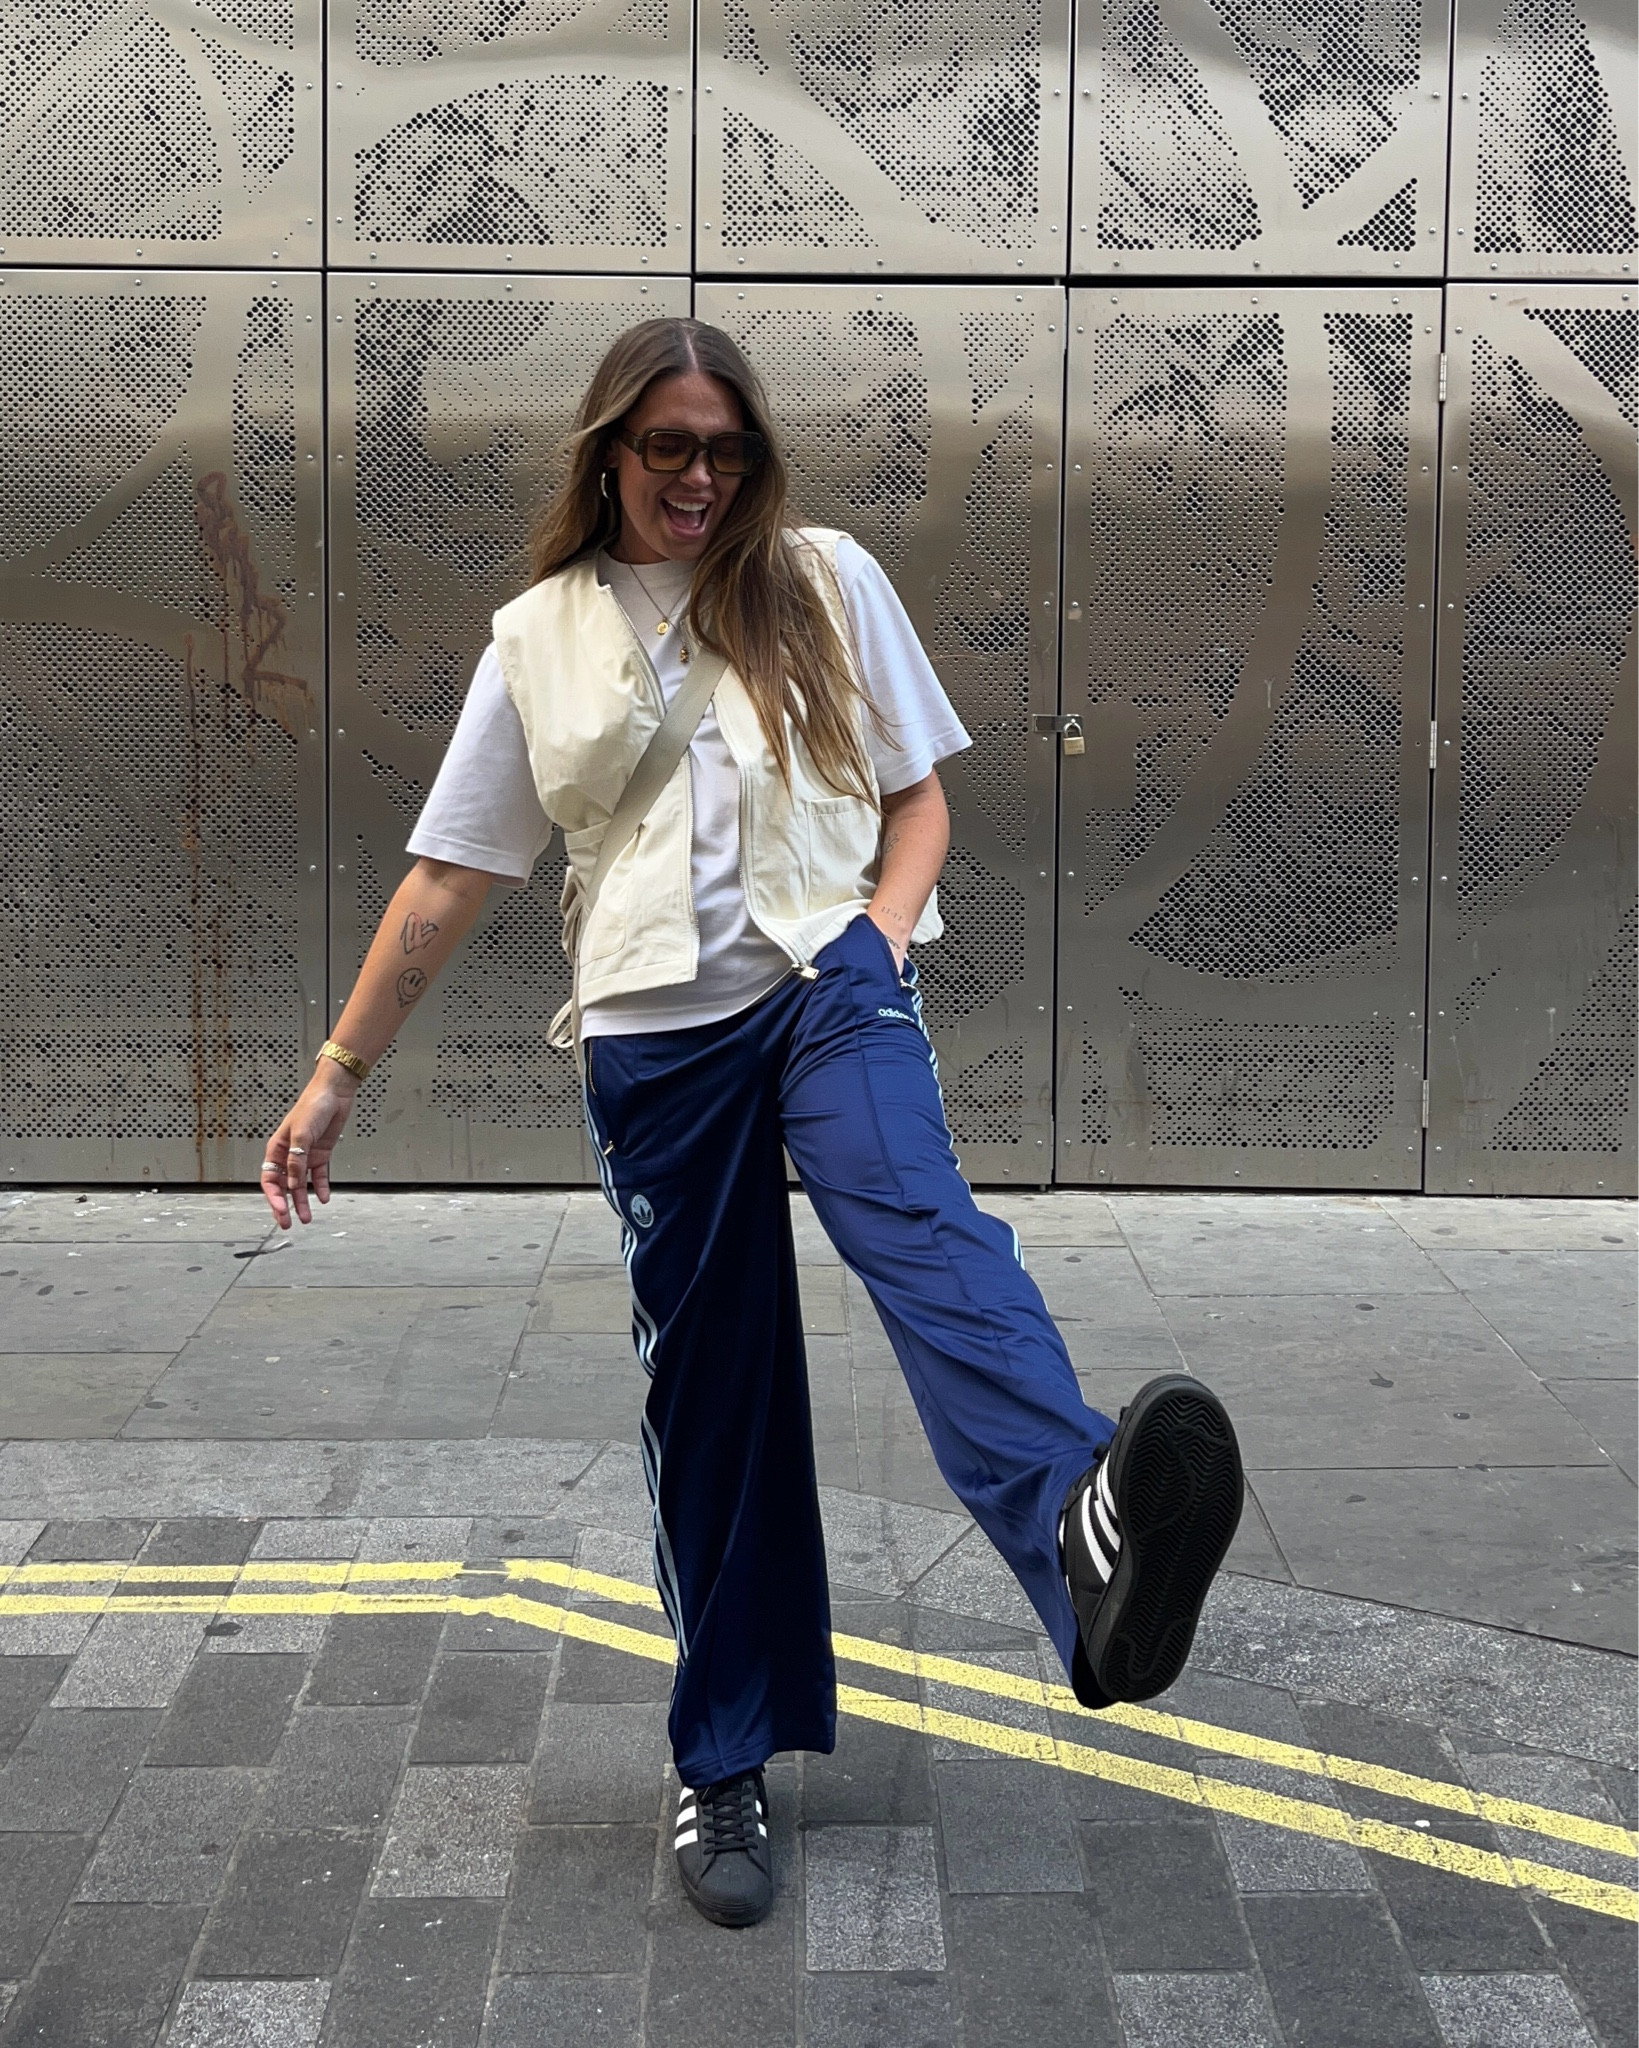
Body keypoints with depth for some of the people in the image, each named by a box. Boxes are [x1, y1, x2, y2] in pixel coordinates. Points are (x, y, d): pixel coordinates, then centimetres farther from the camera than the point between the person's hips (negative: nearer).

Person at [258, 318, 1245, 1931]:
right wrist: (335, 1079, 11)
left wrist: (879, 950, -7)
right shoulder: (542, 637, 11)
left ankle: (1086, 1531, -61)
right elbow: (447, 878, 13)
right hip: (654, 1039, 2)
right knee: (708, 1394, 3)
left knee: (918, 1218, -32)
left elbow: (917, 795, 12)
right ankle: (726, 1767, 16)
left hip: (824, 980, -1)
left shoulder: (825, 582, 10)